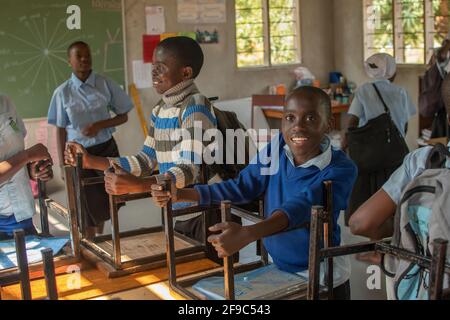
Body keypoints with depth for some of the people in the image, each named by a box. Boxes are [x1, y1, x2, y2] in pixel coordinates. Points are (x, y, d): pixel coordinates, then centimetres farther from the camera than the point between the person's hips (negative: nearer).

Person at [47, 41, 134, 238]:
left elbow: (123, 117, 0)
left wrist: (100, 125, -16)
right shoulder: (63, 92, -6)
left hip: (106, 149, 2)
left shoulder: (106, 85, -5)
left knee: (108, 198, 13)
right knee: (88, 203, 6)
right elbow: (61, 130, -2)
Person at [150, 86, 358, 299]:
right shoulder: (277, 148, -7)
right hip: (276, 270, 4)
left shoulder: (341, 169, -21)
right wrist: (180, 194, -17)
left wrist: (246, 234, -51)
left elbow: (300, 207, -36)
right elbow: (241, 187, -8)